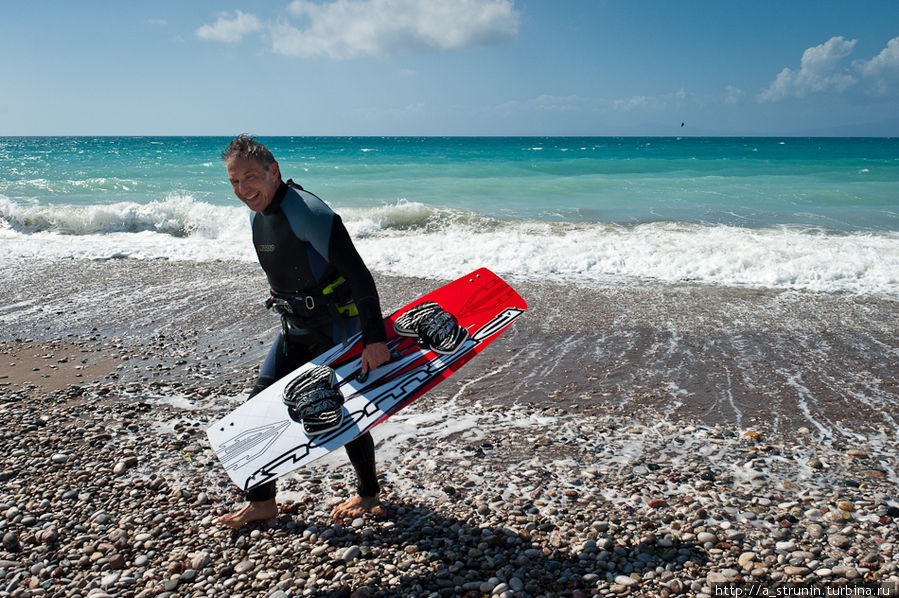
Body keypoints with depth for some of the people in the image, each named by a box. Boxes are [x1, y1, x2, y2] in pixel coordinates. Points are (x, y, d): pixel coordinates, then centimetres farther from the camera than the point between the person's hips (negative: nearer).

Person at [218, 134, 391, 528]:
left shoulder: (307, 212, -24)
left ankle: (369, 493, 25)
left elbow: (358, 275, -27)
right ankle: (262, 501, 19)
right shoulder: (258, 215, 4)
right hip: (296, 329, 9)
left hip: (338, 327, -8)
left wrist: (374, 338, -29)